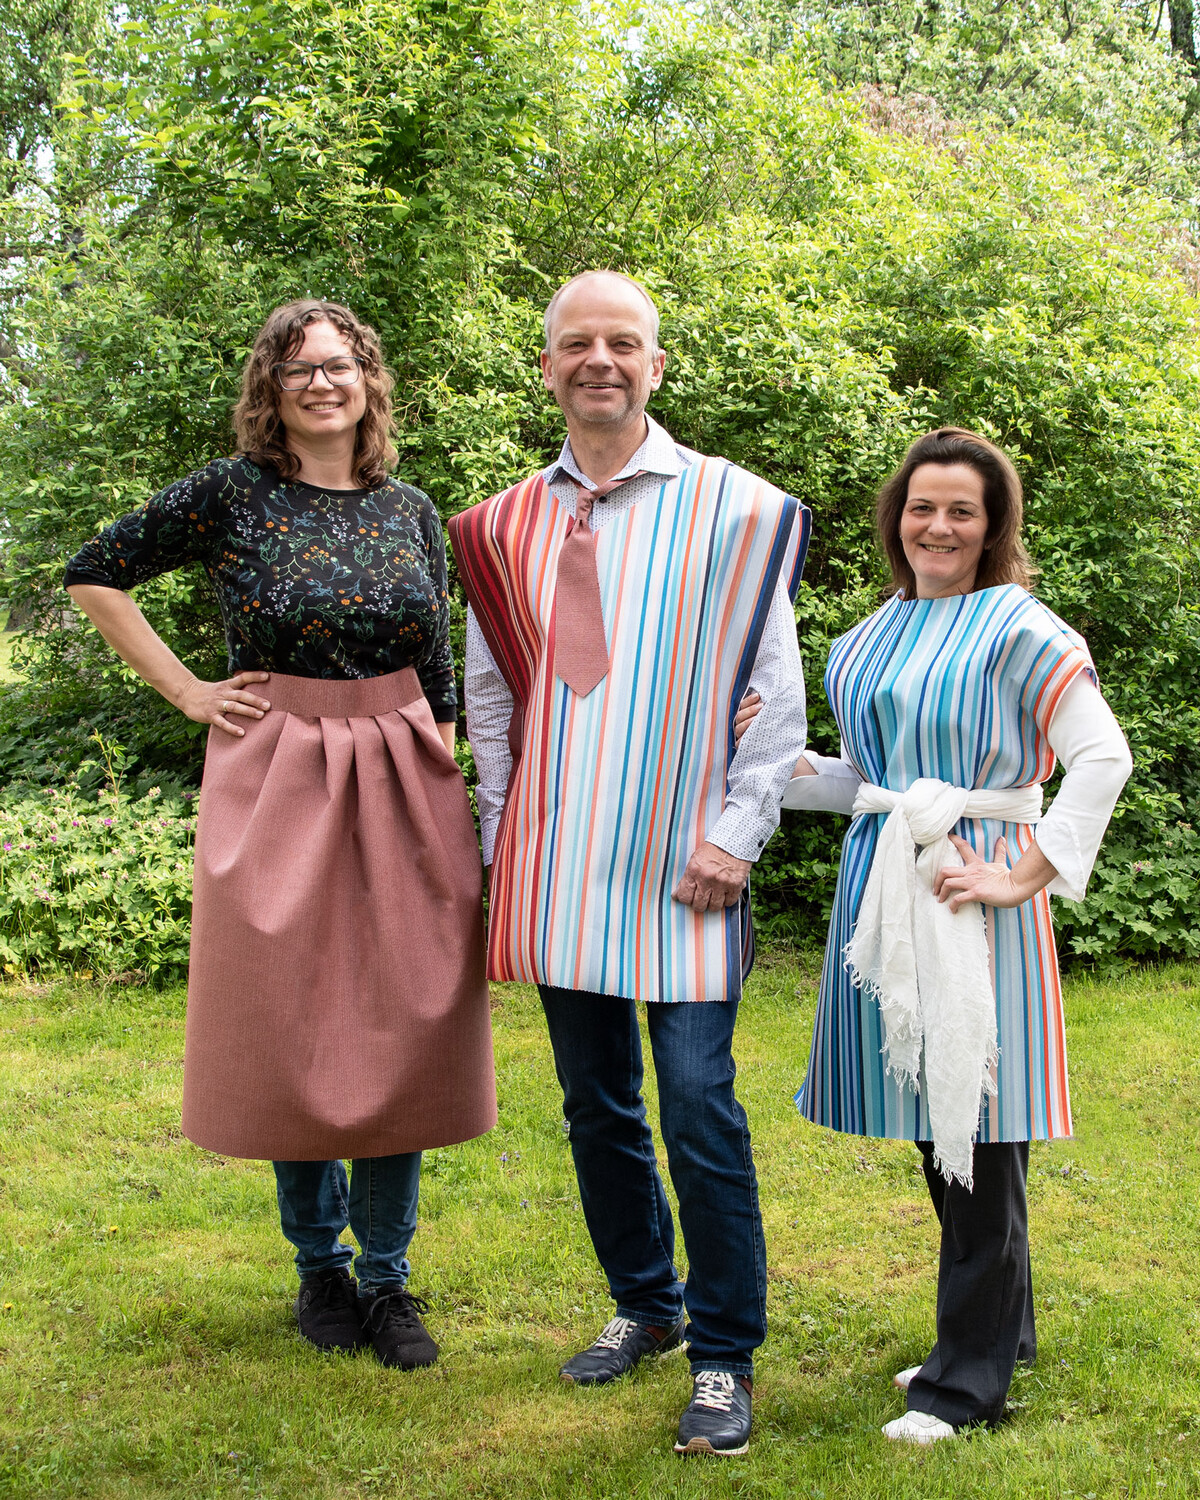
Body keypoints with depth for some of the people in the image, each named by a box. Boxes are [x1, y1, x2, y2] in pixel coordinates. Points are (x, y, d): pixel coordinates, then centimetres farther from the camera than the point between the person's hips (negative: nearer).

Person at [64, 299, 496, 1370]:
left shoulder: (412, 511, 8)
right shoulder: (231, 495, -1)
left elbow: (440, 677, 12)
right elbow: (94, 575, 6)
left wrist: (446, 797, 7)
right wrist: (186, 691, 1)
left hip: (400, 782, 2)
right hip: (275, 780, -2)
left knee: (400, 1031, 3)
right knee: (289, 1034, 5)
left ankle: (385, 1276, 17)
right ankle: (319, 1265, 23)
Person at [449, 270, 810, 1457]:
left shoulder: (733, 508, -1)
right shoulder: (504, 527, 9)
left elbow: (776, 690, -1)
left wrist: (735, 834, -7)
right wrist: (505, 837, 11)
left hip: (680, 863, -4)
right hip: (557, 864, 4)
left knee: (700, 1110, -5)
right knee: (596, 1105, 13)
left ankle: (724, 1356, 10)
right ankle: (643, 1305, 31)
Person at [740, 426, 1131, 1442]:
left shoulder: (1018, 628, -6)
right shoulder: (871, 638, 14)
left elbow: (1105, 758, -12)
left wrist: (1027, 874, -16)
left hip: (973, 889, -7)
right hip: (888, 886, 7)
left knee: (977, 1129, -3)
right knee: (932, 1125, 13)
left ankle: (970, 1379, 7)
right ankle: (1001, 1329, 30)